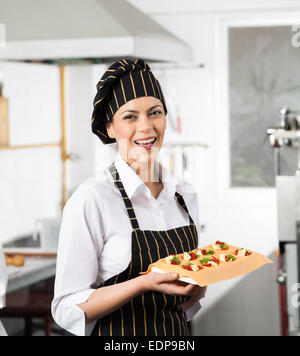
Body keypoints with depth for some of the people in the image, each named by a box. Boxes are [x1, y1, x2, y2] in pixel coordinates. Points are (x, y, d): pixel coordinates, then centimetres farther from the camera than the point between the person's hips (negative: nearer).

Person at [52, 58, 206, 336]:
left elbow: (184, 305, 10)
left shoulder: (185, 195, 1)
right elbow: (68, 309, -18)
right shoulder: (91, 199, -17)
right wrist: (145, 283, -28)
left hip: (178, 333, 6)